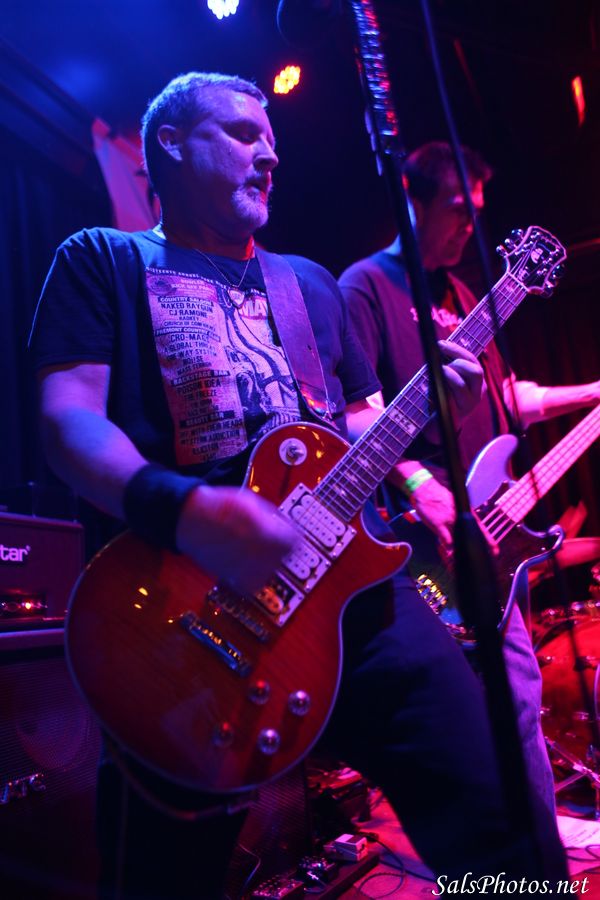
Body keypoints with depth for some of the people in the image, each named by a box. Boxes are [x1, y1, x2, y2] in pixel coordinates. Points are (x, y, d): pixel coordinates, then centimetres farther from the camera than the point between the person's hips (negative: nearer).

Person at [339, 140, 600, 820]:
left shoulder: (457, 293, 20)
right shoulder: (366, 285, -4)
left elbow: (505, 397, 23)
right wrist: (414, 482, -27)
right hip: (424, 532, -8)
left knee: (520, 688, 15)